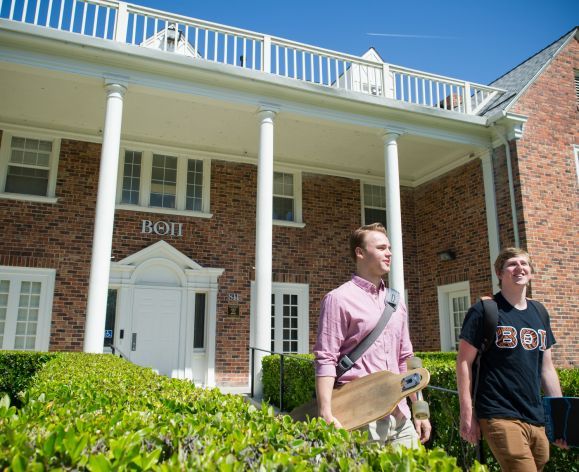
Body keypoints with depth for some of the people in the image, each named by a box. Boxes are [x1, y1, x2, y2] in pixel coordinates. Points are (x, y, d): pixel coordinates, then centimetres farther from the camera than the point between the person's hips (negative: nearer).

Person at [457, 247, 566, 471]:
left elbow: (547, 368, 17)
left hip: (537, 419, 6)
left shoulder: (539, 313, 13)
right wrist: (467, 413, -11)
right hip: (501, 417, -6)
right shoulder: (484, 310, -6)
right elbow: (464, 362, -7)